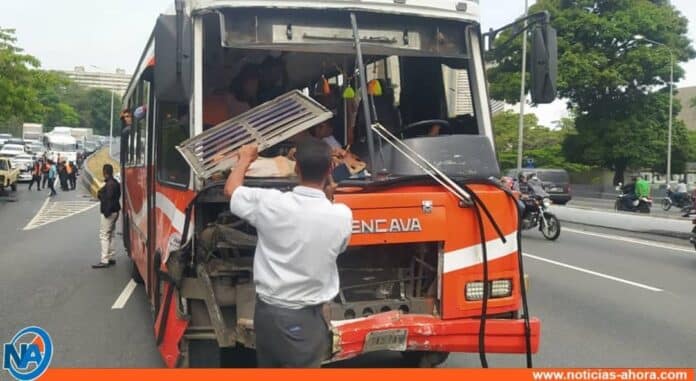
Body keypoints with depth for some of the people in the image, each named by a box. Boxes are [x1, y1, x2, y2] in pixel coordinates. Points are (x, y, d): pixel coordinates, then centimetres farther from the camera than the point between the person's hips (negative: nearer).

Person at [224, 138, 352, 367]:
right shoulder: (342, 215, -14)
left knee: (269, 367, 21)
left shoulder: (270, 203, -12)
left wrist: (245, 158, 25)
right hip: (305, 317, -3)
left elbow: (230, 190, 8)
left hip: (267, 311, 3)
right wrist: (328, 199, 10)